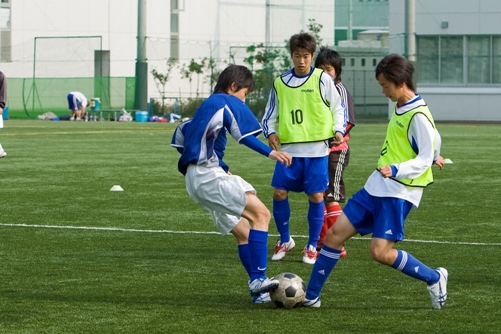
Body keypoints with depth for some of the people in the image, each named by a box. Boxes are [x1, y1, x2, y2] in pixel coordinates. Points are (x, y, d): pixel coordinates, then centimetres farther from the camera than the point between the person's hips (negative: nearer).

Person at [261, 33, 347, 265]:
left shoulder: (322, 79, 0)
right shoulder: (280, 83, 8)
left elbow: (338, 108, 6)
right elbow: (270, 115, 16)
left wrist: (338, 130, -10)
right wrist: (270, 132, -2)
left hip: (316, 149, -2)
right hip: (288, 148, 3)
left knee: (316, 195, -3)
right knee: (279, 192, -2)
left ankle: (312, 246, 10)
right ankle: (285, 240, 18)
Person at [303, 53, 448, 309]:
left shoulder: (418, 116, -16)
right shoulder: (399, 108, 11)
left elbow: (424, 160, -17)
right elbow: (433, 137, 25)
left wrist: (396, 170, -31)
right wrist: (434, 155, 41)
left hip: (400, 191, -9)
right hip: (376, 186, 9)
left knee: (380, 252, -16)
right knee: (335, 233, 2)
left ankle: (434, 279, 6)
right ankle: (311, 296, 10)